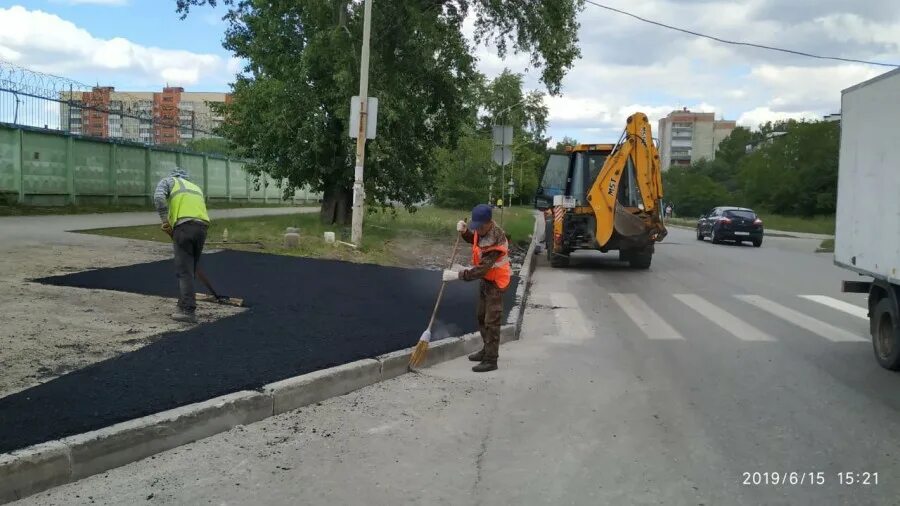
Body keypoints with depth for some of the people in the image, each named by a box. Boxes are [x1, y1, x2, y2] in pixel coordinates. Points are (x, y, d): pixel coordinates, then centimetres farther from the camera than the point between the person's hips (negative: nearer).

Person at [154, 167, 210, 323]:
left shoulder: (168, 181, 18)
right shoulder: (196, 188, 34)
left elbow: (159, 197, -5)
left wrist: (165, 220, -3)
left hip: (184, 227, -5)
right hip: (202, 227, 5)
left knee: (184, 271, -4)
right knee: (189, 270, 16)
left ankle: (189, 312, -7)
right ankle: (184, 305, 23)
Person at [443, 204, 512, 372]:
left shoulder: (494, 241, -32)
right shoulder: (483, 230, -6)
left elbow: (481, 270, -33)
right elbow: (473, 239, 18)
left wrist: (457, 275, -32)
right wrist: (464, 231, -3)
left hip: (496, 282, -9)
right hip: (486, 279, 9)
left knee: (491, 322, -6)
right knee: (482, 317, 19)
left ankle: (491, 360, 0)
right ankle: (487, 350, 33)